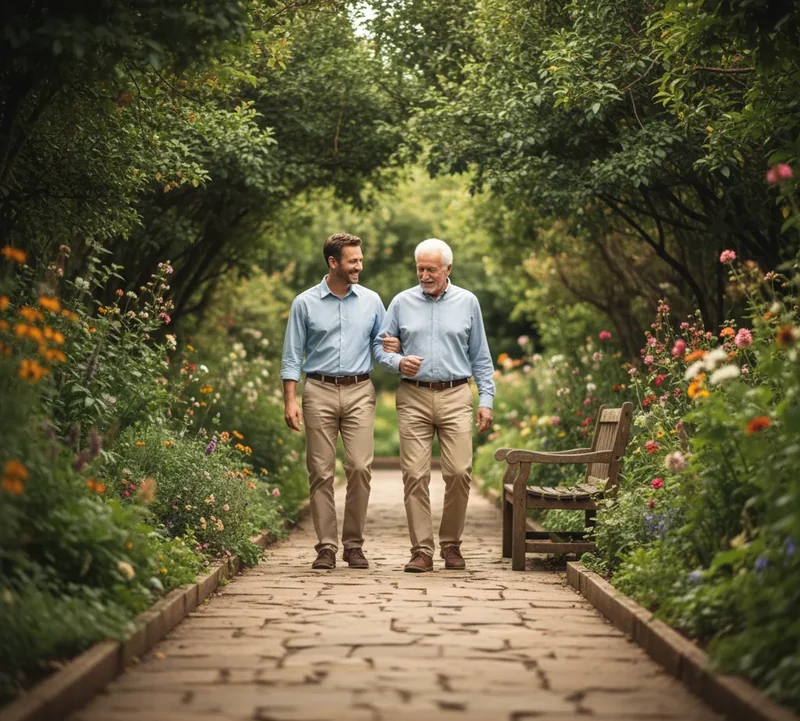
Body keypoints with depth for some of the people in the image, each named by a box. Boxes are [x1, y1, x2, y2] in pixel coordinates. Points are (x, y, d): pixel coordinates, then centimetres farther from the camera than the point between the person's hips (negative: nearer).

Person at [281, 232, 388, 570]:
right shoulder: (305, 303, 4)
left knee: (360, 467, -9)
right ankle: (326, 546, 6)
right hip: (320, 391, -1)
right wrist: (290, 400, -4)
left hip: (359, 392, 1)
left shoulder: (371, 301, 8)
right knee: (321, 472, 0)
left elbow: (381, 345, 11)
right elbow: (292, 356, 5)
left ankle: (354, 544, 3)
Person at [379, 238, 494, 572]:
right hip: (413, 398, 0)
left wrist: (486, 399, 4)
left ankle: (451, 544, 10)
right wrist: (398, 363, -10)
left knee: (459, 472, -8)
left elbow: (481, 357, 11)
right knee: (415, 475, -5)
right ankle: (421, 550, 1)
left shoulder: (467, 303, 9)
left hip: (455, 397, 0)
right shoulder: (401, 303, 9)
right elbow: (382, 349, 12)